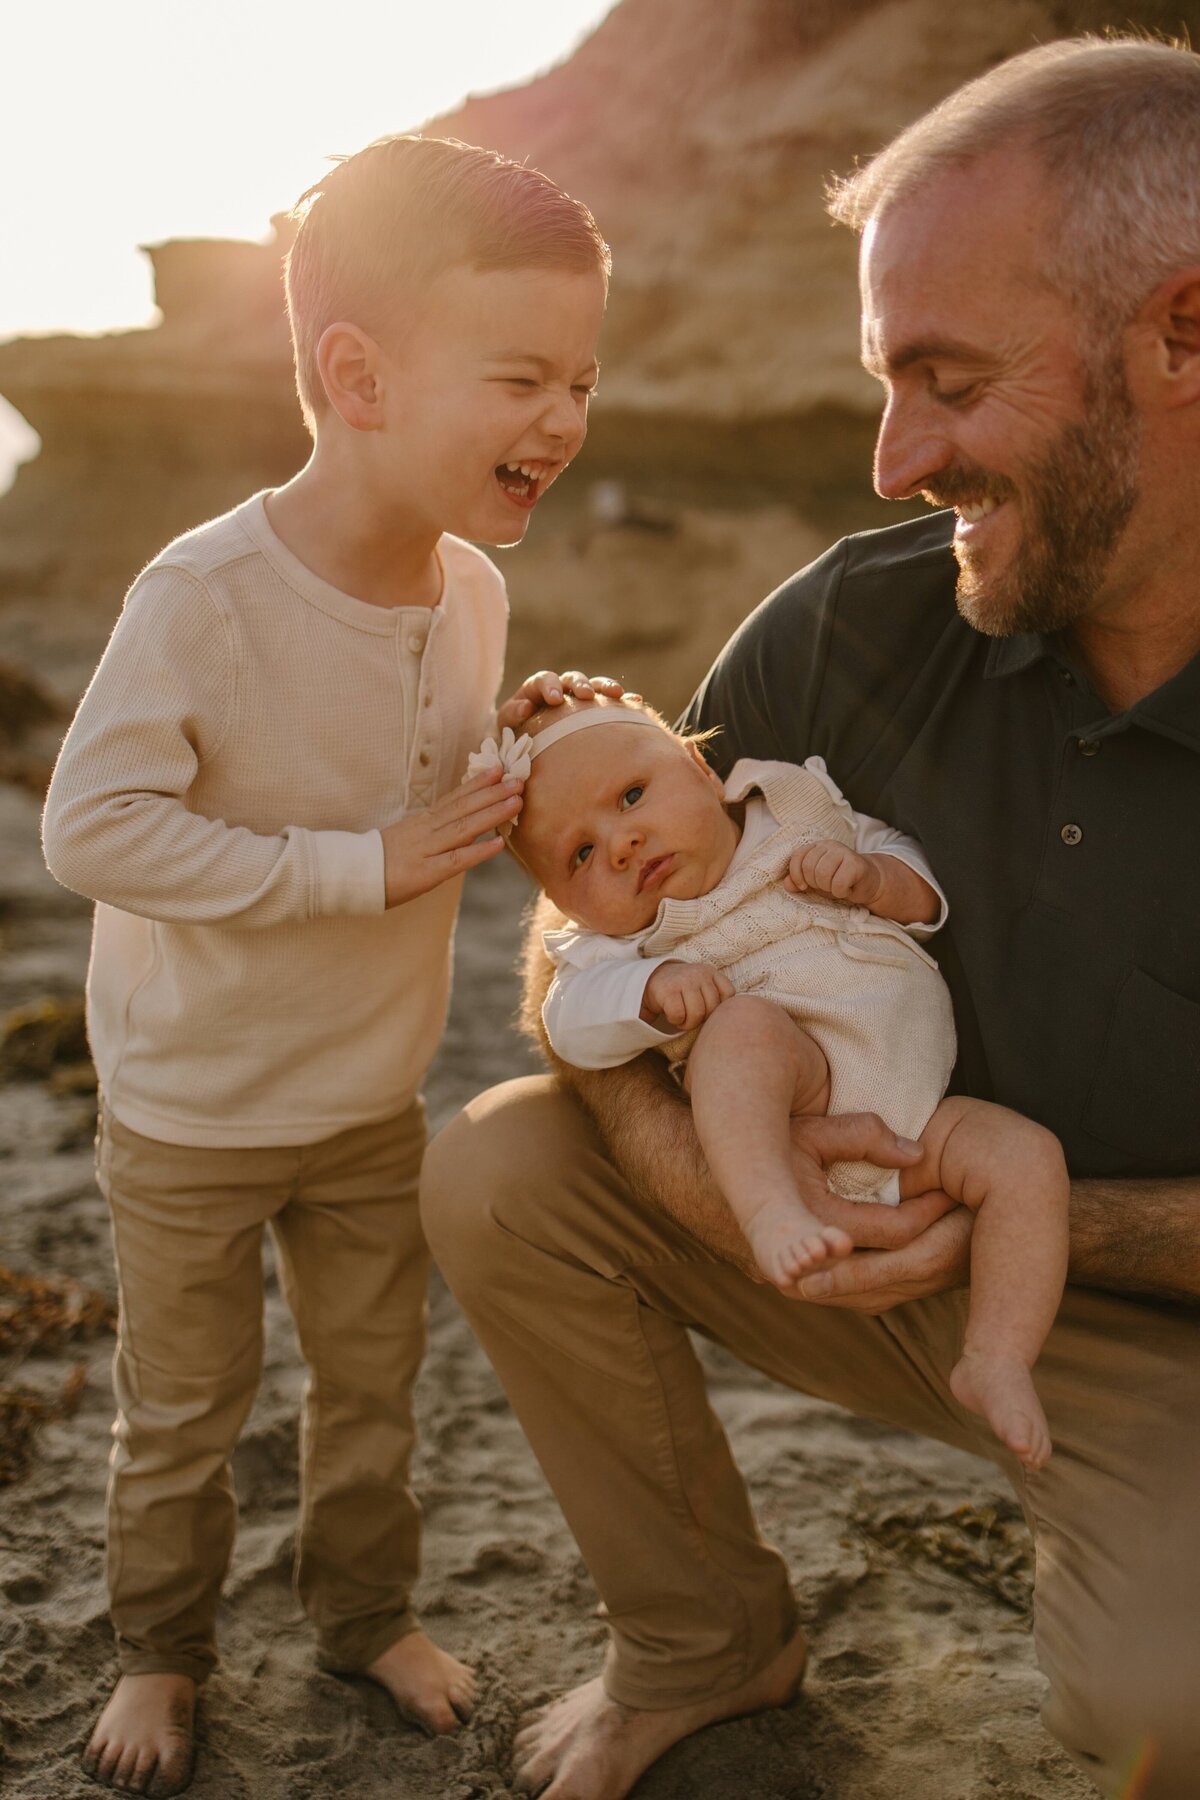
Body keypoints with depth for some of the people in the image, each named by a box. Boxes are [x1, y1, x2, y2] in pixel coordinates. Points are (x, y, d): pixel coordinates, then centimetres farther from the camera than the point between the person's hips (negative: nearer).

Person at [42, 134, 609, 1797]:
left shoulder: (470, 589, -8)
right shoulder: (203, 595, -29)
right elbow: (94, 825, -32)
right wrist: (363, 867, -32)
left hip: (373, 1098, 5)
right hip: (190, 1111, -5)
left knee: (372, 1378, 21)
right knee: (182, 1407, 16)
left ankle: (366, 1611, 46)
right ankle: (161, 1646, 41)